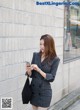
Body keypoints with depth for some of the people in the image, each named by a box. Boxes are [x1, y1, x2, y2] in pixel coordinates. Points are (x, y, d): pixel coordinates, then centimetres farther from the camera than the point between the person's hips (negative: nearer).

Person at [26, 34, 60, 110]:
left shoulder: (55, 59, -10)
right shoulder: (36, 55, 1)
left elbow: (51, 78, -13)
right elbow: (31, 75, 4)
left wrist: (39, 70, -23)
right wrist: (29, 71, -19)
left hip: (44, 92, -4)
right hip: (33, 90, 4)